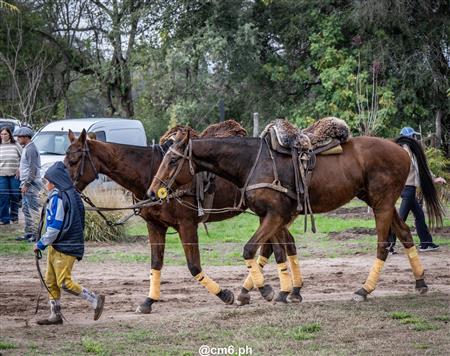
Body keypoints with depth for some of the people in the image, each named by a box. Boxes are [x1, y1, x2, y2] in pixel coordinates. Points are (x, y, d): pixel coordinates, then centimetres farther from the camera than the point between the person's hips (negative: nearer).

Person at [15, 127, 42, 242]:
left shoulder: (31, 149, -15)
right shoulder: (26, 148, 17)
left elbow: (32, 169, -20)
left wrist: (26, 184, -20)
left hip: (31, 184, -11)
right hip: (26, 183, 11)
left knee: (33, 209, -9)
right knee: (26, 209, 14)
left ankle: (36, 234, -8)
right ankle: (28, 233, 20)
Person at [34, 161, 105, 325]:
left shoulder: (57, 198, -18)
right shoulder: (71, 195, 12)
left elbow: (55, 226, -21)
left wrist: (41, 244, -13)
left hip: (65, 248, -10)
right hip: (56, 247, 10)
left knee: (64, 282, -7)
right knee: (50, 280, 13)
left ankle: (95, 300, 0)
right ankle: (55, 315, 18)